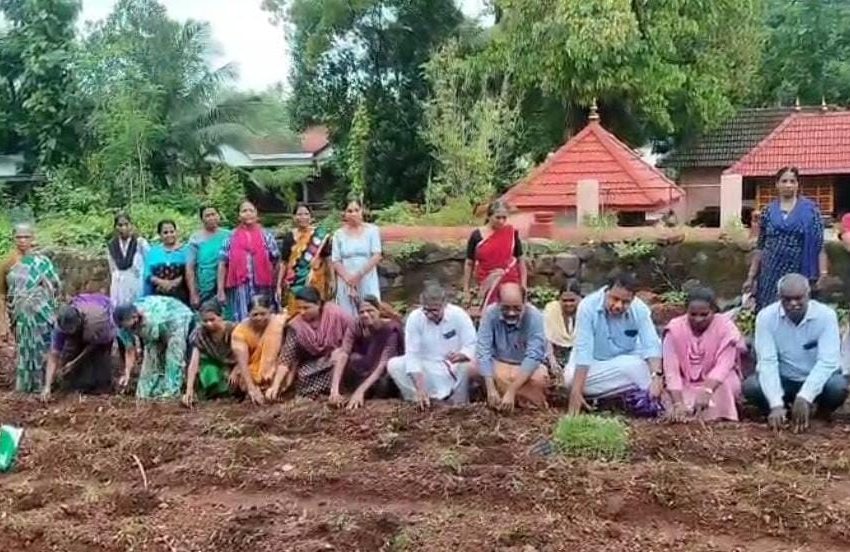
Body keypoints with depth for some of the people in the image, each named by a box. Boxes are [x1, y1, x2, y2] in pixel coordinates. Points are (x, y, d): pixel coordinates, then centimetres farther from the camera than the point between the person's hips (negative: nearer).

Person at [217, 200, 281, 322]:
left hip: (262, 289, 0)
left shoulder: (266, 236, 8)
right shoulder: (231, 238, 9)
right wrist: (221, 290, 0)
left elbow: (277, 262, 6)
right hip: (239, 288, 0)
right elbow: (223, 264, 7)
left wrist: (278, 286, -1)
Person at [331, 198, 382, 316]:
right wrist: (348, 278, -13)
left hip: (368, 282, -1)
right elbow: (336, 261, 2)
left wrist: (359, 274, -12)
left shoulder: (372, 230, 4)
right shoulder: (339, 234, 6)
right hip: (346, 283, 1)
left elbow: (376, 256, -3)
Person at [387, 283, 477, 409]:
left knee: (469, 366, -33)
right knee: (393, 365, -21)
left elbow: (473, 346, -14)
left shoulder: (459, 315, -16)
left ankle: (459, 404, -9)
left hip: (453, 369, -1)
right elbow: (412, 355, -18)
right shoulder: (414, 318, -15)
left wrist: (460, 355, -39)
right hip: (426, 368, 1)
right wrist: (420, 389, -29)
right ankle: (421, 402, -18)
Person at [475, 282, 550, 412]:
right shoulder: (490, 314, -19)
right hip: (499, 364, 3)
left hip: (526, 367, -3)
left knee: (539, 378, -35)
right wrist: (491, 389, -37)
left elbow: (533, 356, -31)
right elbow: (483, 351, -24)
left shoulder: (534, 316, -24)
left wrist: (511, 391, -41)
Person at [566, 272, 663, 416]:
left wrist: (656, 376, -44)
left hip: (627, 360, 0)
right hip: (593, 363, 0)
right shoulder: (588, 306, -25)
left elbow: (651, 346, -25)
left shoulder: (640, 309, -18)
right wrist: (576, 392, -35)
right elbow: (583, 350, -29)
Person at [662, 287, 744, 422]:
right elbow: (671, 370, -24)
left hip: (716, 384, -1)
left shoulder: (725, 326, -18)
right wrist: (678, 404, -37)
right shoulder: (675, 328, -17)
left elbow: (723, 365, -31)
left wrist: (707, 391, -48)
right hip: (686, 387, 1)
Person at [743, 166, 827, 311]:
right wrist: (751, 276, 6)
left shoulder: (810, 209, 1)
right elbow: (760, 247, 9)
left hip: (799, 274, -2)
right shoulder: (768, 211, 7)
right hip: (771, 274, 2)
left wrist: (823, 274, -12)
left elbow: (819, 244, -3)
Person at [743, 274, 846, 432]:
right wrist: (776, 404, -34)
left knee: (838, 387, -33)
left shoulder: (826, 315, -17)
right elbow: (767, 361, -22)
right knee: (751, 387, -28)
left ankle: (823, 413, 2)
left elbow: (828, 361, -24)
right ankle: (780, 412, 4)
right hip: (782, 381, 1)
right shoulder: (766, 316, -15)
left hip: (816, 381, -1)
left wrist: (805, 397, -37)